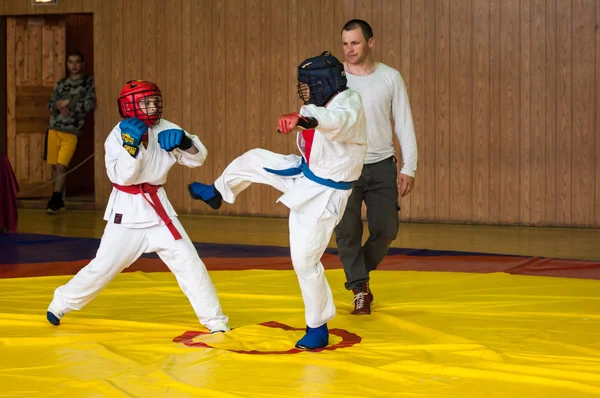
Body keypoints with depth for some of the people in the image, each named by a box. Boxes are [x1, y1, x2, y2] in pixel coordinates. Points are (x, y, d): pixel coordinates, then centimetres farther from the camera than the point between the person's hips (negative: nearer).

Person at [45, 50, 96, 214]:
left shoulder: (89, 82, 1)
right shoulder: (61, 83, 14)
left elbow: (90, 105, -9)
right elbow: (50, 104, 12)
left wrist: (68, 102, -10)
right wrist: (59, 105, -11)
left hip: (71, 131, -4)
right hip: (54, 128, 4)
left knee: (61, 166, -12)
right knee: (54, 166, 6)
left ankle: (55, 200, -6)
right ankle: (58, 200, 16)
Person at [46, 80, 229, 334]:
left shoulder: (163, 129, -1)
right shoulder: (118, 136, -11)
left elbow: (198, 158, -1)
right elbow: (122, 176, -22)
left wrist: (183, 141, -20)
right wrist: (130, 145, -31)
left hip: (158, 208, 3)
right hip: (127, 210, -3)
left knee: (188, 262, -3)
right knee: (103, 266, -1)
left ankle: (215, 320, 5)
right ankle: (60, 304, 22)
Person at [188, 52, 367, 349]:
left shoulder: (349, 104, -27)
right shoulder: (323, 104, -1)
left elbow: (336, 120, -53)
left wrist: (301, 118, -70)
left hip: (322, 195, -8)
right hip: (304, 173, 8)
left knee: (305, 261, -4)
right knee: (252, 160, 11)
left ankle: (317, 329, 14)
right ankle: (216, 193, 43)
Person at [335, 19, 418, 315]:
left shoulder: (390, 78, 0)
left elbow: (404, 125, 3)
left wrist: (409, 168, -2)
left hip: (381, 166, 1)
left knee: (386, 229, 2)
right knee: (347, 231, -5)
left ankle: (359, 274, 28)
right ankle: (360, 291, 8)